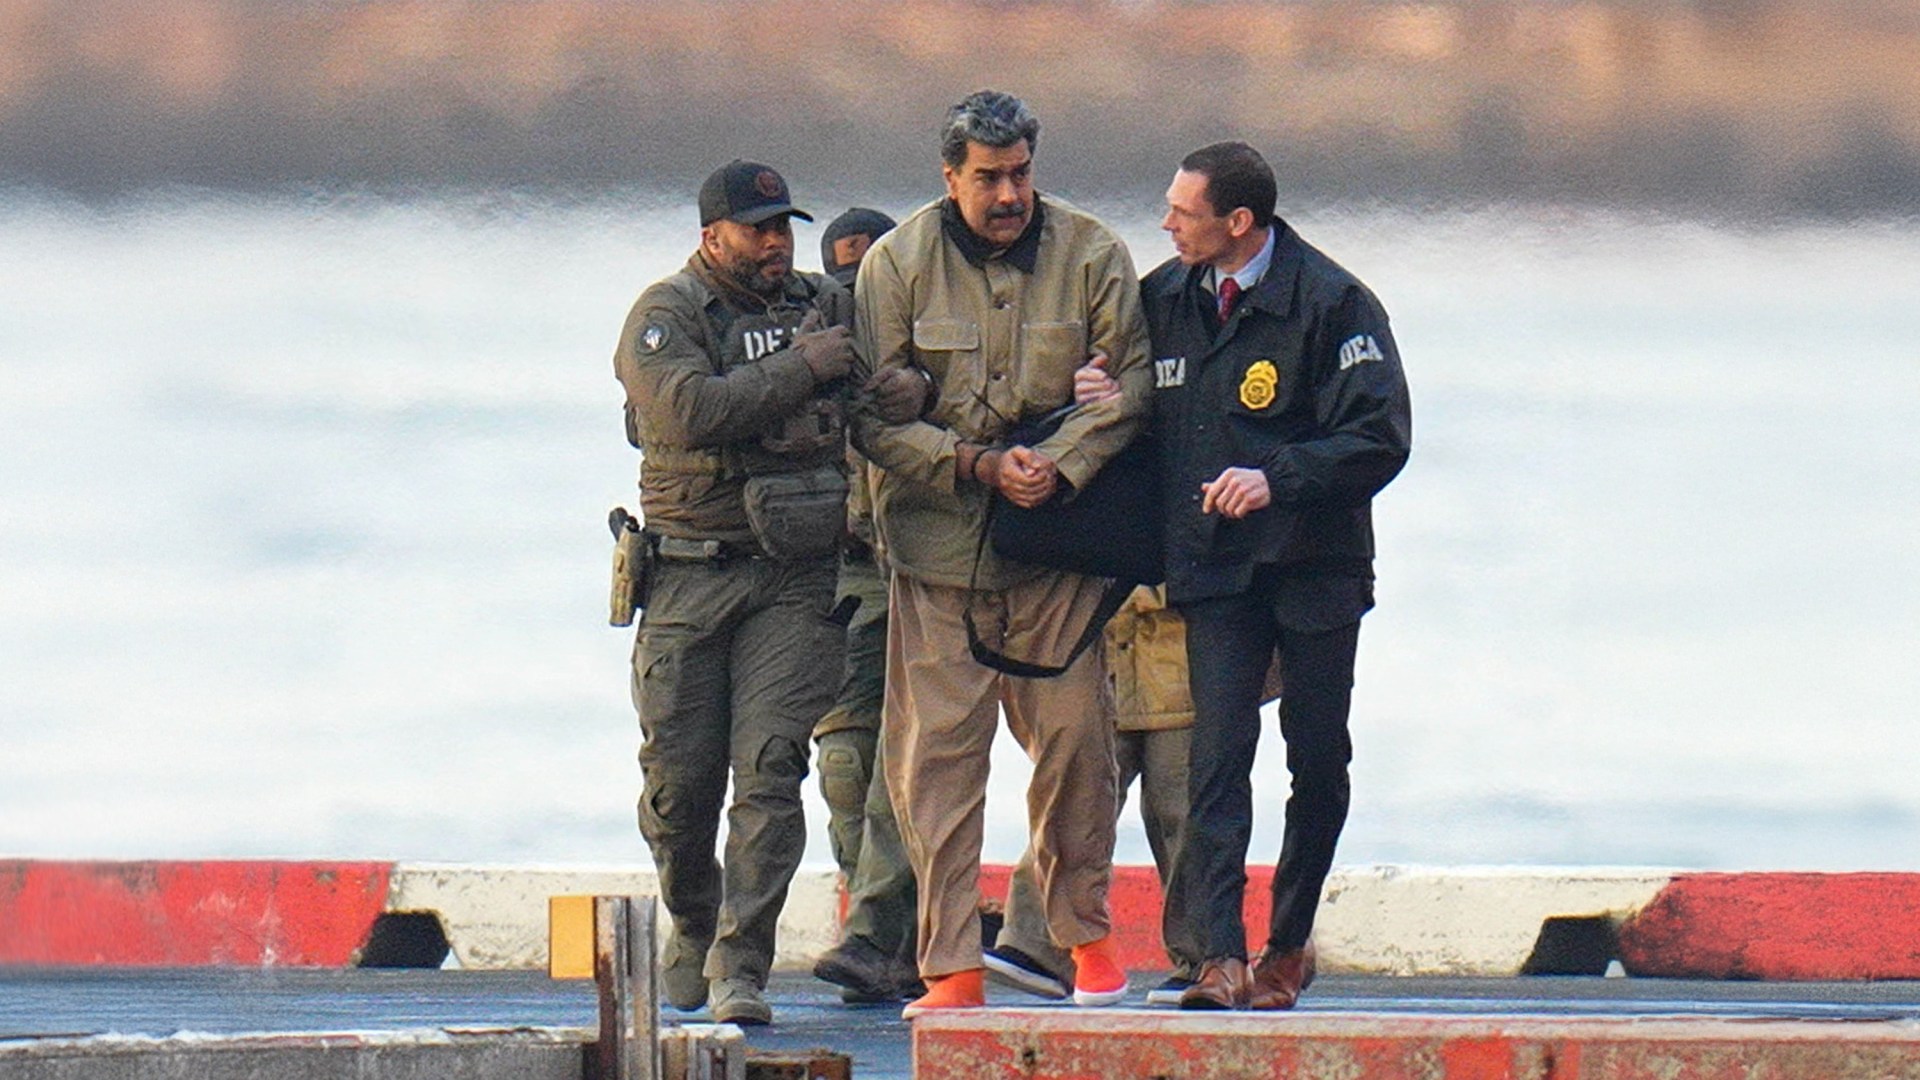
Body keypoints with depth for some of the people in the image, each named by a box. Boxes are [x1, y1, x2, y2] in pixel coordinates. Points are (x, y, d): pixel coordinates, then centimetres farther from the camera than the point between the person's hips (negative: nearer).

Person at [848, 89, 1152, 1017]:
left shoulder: (1090, 255, 1)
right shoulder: (896, 265, -1)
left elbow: (1133, 379, 1)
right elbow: (871, 416, -2)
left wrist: (1063, 461, -14)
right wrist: (975, 465, -14)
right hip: (937, 534, -1)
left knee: (1074, 739, 2)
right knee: (935, 749, -5)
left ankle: (1083, 933, 21)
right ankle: (950, 965, -2)